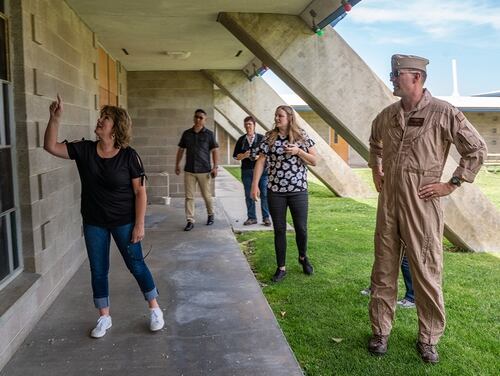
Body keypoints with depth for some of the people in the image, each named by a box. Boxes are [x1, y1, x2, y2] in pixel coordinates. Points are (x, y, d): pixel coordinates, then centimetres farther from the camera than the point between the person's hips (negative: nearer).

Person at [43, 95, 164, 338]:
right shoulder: (84, 150, -4)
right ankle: (104, 318, 30)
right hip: (94, 223, 4)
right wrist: (55, 118, -19)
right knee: (98, 271, 12)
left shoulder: (128, 156, -14)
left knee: (136, 265, 7)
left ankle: (155, 310, 26)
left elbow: (140, 191, -12)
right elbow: (51, 146, -6)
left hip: (124, 222, -4)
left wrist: (139, 224, -14)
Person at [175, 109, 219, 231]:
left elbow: (215, 151, 0)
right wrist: (177, 164, 9)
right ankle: (190, 221, 5)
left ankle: (210, 215, 31)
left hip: (204, 170, -2)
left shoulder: (209, 134, 0)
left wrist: (215, 167, -9)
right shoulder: (186, 133, 8)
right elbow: (181, 149, 15)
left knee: (207, 196, 7)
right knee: (189, 197, 0)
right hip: (189, 170, 2)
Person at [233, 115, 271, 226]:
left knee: (264, 194, -3)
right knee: (249, 195, 5)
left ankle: (266, 217, 5)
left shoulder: (262, 138, 3)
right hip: (247, 171, 3)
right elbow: (236, 156, 10)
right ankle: (251, 217, 14)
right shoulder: (241, 140, 10)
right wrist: (243, 155, -10)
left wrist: (260, 157, -16)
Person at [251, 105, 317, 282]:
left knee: (301, 229, 6)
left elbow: (314, 161, 2)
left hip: (299, 190, 0)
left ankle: (303, 257, 35)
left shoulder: (302, 136, 1)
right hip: (275, 191, 1)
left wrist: (298, 151, -15)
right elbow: (260, 161, -2)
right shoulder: (269, 137, 2)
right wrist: (255, 185, -11)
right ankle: (281, 268, 18)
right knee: (279, 230, 6)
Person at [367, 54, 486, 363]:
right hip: (388, 203, 5)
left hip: (422, 206, -5)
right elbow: (375, 142, 30)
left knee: (426, 274, 4)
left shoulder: (443, 112, -8)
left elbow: (477, 149, -5)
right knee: (383, 271, 11)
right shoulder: (387, 115, 9)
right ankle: (381, 332, 25)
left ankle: (429, 340, 21)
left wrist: (452, 184, -6)